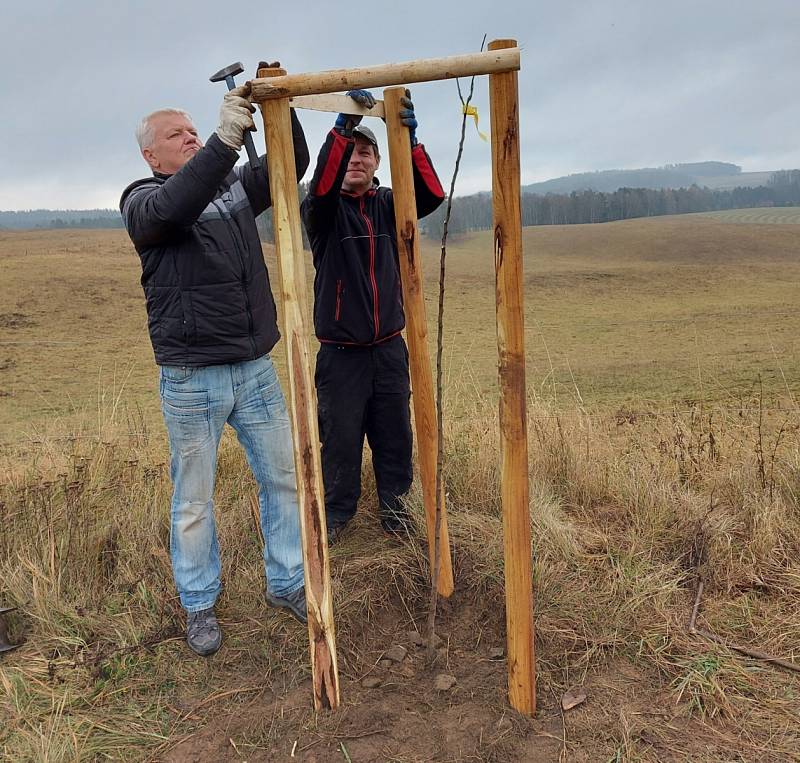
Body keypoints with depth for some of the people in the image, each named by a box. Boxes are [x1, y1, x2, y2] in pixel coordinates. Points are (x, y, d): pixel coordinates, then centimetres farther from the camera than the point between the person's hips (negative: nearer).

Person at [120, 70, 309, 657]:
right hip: (191, 380, -4)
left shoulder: (235, 185, 12)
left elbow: (293, 164, 4)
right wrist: (224, 140, -35)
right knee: (194, 499, 8)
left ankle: (286, 583, 30)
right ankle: (200, 606, 27)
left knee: (284, 477, 11)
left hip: (256, 369, 5)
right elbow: (171, 210, -26)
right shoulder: (141, 200, -2)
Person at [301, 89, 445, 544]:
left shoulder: (388, 204, 7)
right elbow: (321, 186, -25)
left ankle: (395, 509, 28)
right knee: (341, 438, 3)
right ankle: (337, 514, 22)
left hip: (390, 347, 3)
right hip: (341, 351, -3)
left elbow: (431, 195, -11)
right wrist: (343, 126, -36)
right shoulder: (323, 210, -1)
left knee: (396, 436, 10)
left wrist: (409, 140, -26)